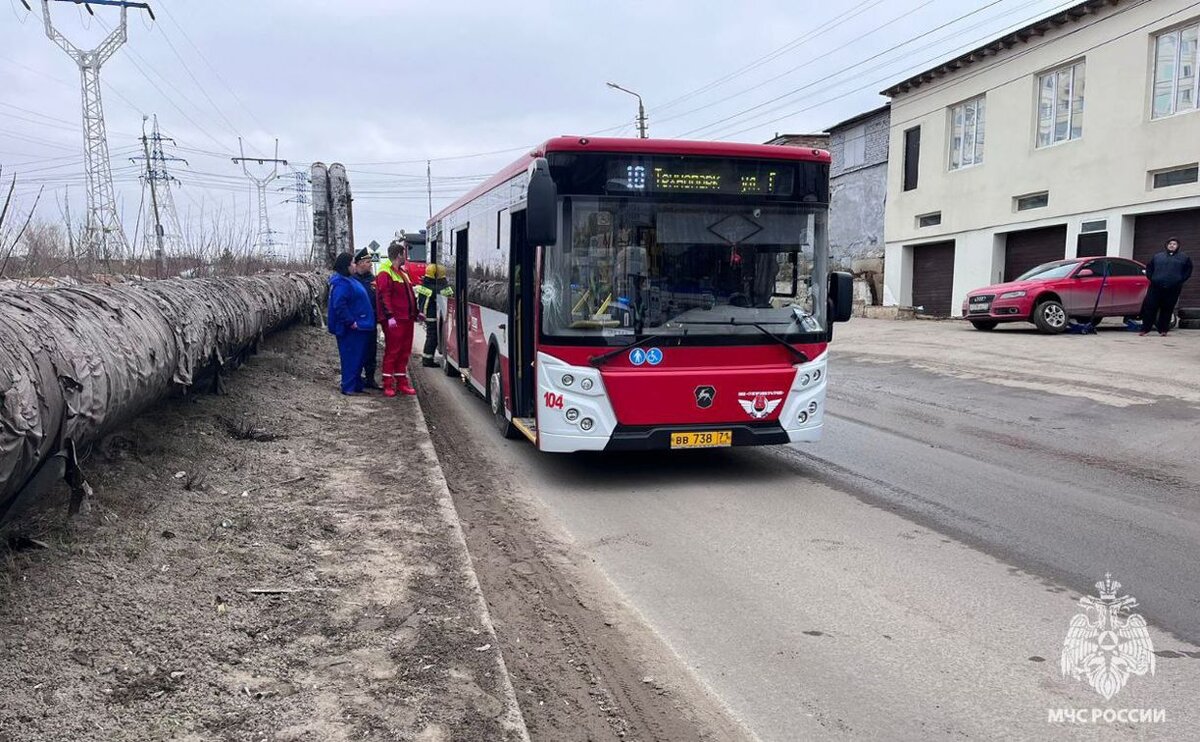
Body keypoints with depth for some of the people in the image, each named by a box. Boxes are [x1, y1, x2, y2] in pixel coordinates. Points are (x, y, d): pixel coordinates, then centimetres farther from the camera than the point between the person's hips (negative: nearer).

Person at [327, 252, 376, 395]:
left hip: (357, 327, 10)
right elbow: (339, 306, -25)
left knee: (357, 357, 15)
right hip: (351, 329, -10)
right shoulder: (341, 283, -17)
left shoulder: (349, 280, 16)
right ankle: (348, 387, 0)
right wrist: (351, 322, -22)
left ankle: (357, 384, 23)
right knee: (351, 357, -5)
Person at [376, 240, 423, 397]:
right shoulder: (385, 274, -9)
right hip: (394, 320, -9)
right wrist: (389, 316, -25)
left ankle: (402, 383, 19)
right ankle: (388, 385, 0)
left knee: (404, 352, 12)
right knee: (392, 351, -5)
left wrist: (416, 313, 25)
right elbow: (384, 296, -18)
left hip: (407, 319, 9)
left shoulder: (403, 273, 21)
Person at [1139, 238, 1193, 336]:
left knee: (1167, 310, 1)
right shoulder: (1157, 257, 15)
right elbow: (1149, 268, 21)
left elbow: (1188, 270, 12)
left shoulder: (1184, 258, 12)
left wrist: (1181, 280, 1)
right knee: (1150, 308, -5)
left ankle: (1163, 330, 8)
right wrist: (1151, 278, 7)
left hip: (1173, 289, -1)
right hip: (1156, 287, 1)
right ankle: (1145, 329, -1)